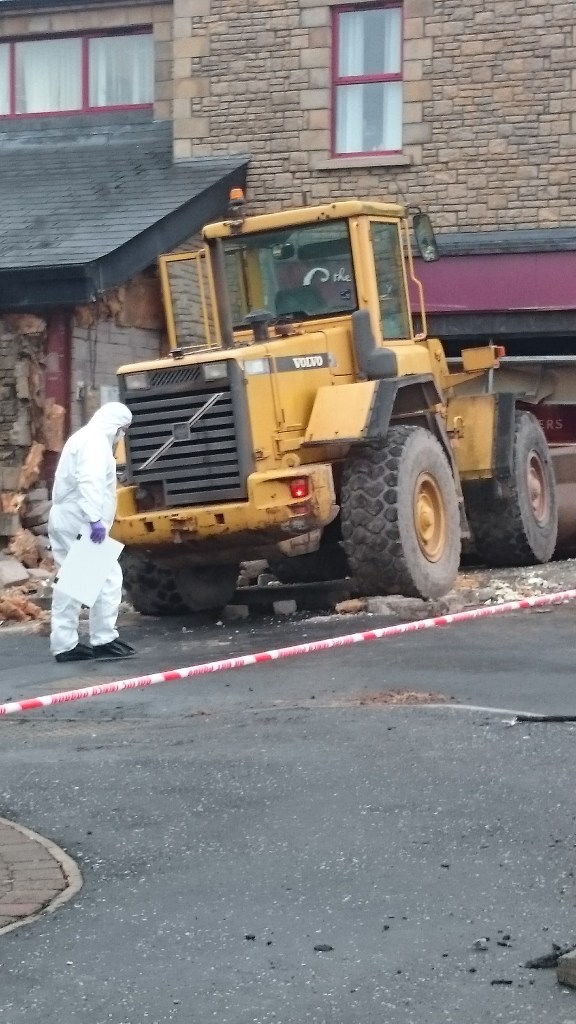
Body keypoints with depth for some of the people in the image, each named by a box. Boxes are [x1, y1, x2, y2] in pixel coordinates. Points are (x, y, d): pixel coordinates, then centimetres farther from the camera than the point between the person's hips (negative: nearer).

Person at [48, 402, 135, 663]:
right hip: (79, 522, -11)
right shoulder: (96, 440, -12)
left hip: (64, 519, 11)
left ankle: (64, 644, 9)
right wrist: (95, 519, -32)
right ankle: (104, 640, -4)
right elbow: (89, 482, -26)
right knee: (107, 576, -7)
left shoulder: (83, 438, 22)